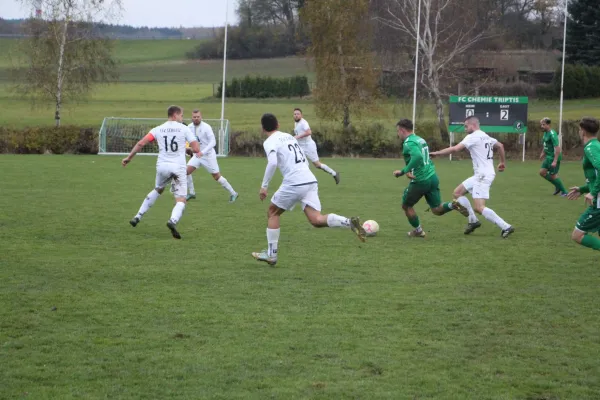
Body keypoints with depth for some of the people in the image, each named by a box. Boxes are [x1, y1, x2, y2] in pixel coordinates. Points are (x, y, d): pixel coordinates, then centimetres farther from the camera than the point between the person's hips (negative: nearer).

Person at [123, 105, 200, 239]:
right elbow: (197, 149, -5)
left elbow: (140, 144, 0)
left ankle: (138, 217, 32)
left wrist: (129, 158, 10)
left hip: (162, 166, 4)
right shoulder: (184, 129, 0)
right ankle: (173, 220, -32)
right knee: (181, 201, -1)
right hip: (178, 168, -4)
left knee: (157, 190, 32)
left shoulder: (158, 129, 7)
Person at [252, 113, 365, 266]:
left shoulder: (269, 142, 1)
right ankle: (349, 222, -24)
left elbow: (272, 163, -17)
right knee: (316, 220, -2)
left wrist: (264, 186, -11)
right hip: (311, 180, 6)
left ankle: (271, 254, 15)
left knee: (272, 213, 15)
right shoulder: (289, 137, 26)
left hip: (294, 183, -6)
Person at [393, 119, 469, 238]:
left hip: (420, 181, -8)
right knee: (437, 210, 11)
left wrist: (404, 171, -28)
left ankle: (418, 231, 23)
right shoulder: (420, 139, 16)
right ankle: (454, 205, -14)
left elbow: (417, 156, -32)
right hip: (432, 177, 8)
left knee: (406, 206, 15)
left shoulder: (409, 143, -14)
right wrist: (407, 171, 16)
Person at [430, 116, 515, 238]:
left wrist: (436, 153, -12)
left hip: (483, 176, -10)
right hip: (480, 175, 10)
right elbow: (500, 146, 30)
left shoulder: (473, 137, -12)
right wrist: (502, 162, 41)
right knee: (457, 193, 15)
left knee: (479, 208, -14)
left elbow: (455, 149, -20)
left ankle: (506, 227, -15)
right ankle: (473, 221, 16)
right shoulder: (486, 137, 16)